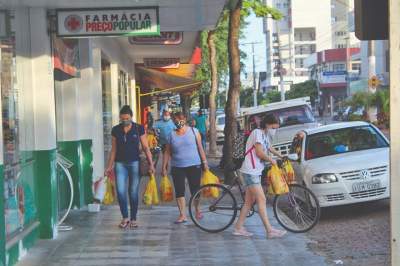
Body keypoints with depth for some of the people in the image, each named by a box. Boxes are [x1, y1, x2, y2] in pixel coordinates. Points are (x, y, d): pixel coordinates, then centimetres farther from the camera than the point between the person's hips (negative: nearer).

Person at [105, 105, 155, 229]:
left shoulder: (139, 129, -2)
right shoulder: (116, 130, 4)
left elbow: (145, 147, -1)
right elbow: (113, 149, 10)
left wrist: (150, 164, -9)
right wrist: (110, 166, 8)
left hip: (134, 163, -1)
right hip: (120, 164, 2)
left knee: (133, 192, 2)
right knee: (120, 192, -7)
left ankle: (133, 219, 13)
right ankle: (125, 218, 6)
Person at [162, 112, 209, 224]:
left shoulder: (193, 131, 2)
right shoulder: (172, 135, 6)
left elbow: (200, 148, 4)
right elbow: (167, 152, 9)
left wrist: (204, 162, 1)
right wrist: (164, 168, 6)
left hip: (194, 165, -1)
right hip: (177, 167, 2)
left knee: (195, 190, 4)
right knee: (179, 191, -1)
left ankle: (197, 210, 26)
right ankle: (182, 215, 5)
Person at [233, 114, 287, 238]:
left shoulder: (265, 135, 18)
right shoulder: (258, 133, -12)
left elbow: (270, 148, 36)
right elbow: (259, 153, -18)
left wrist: (281, 156, 30)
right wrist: (271, 160, -5)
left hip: (256, 172, 10)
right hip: (250, 171, -10)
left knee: (249, 201, 10)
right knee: (262, 200, -12)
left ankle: (239, 228, 15)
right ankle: (270, 230, -12)